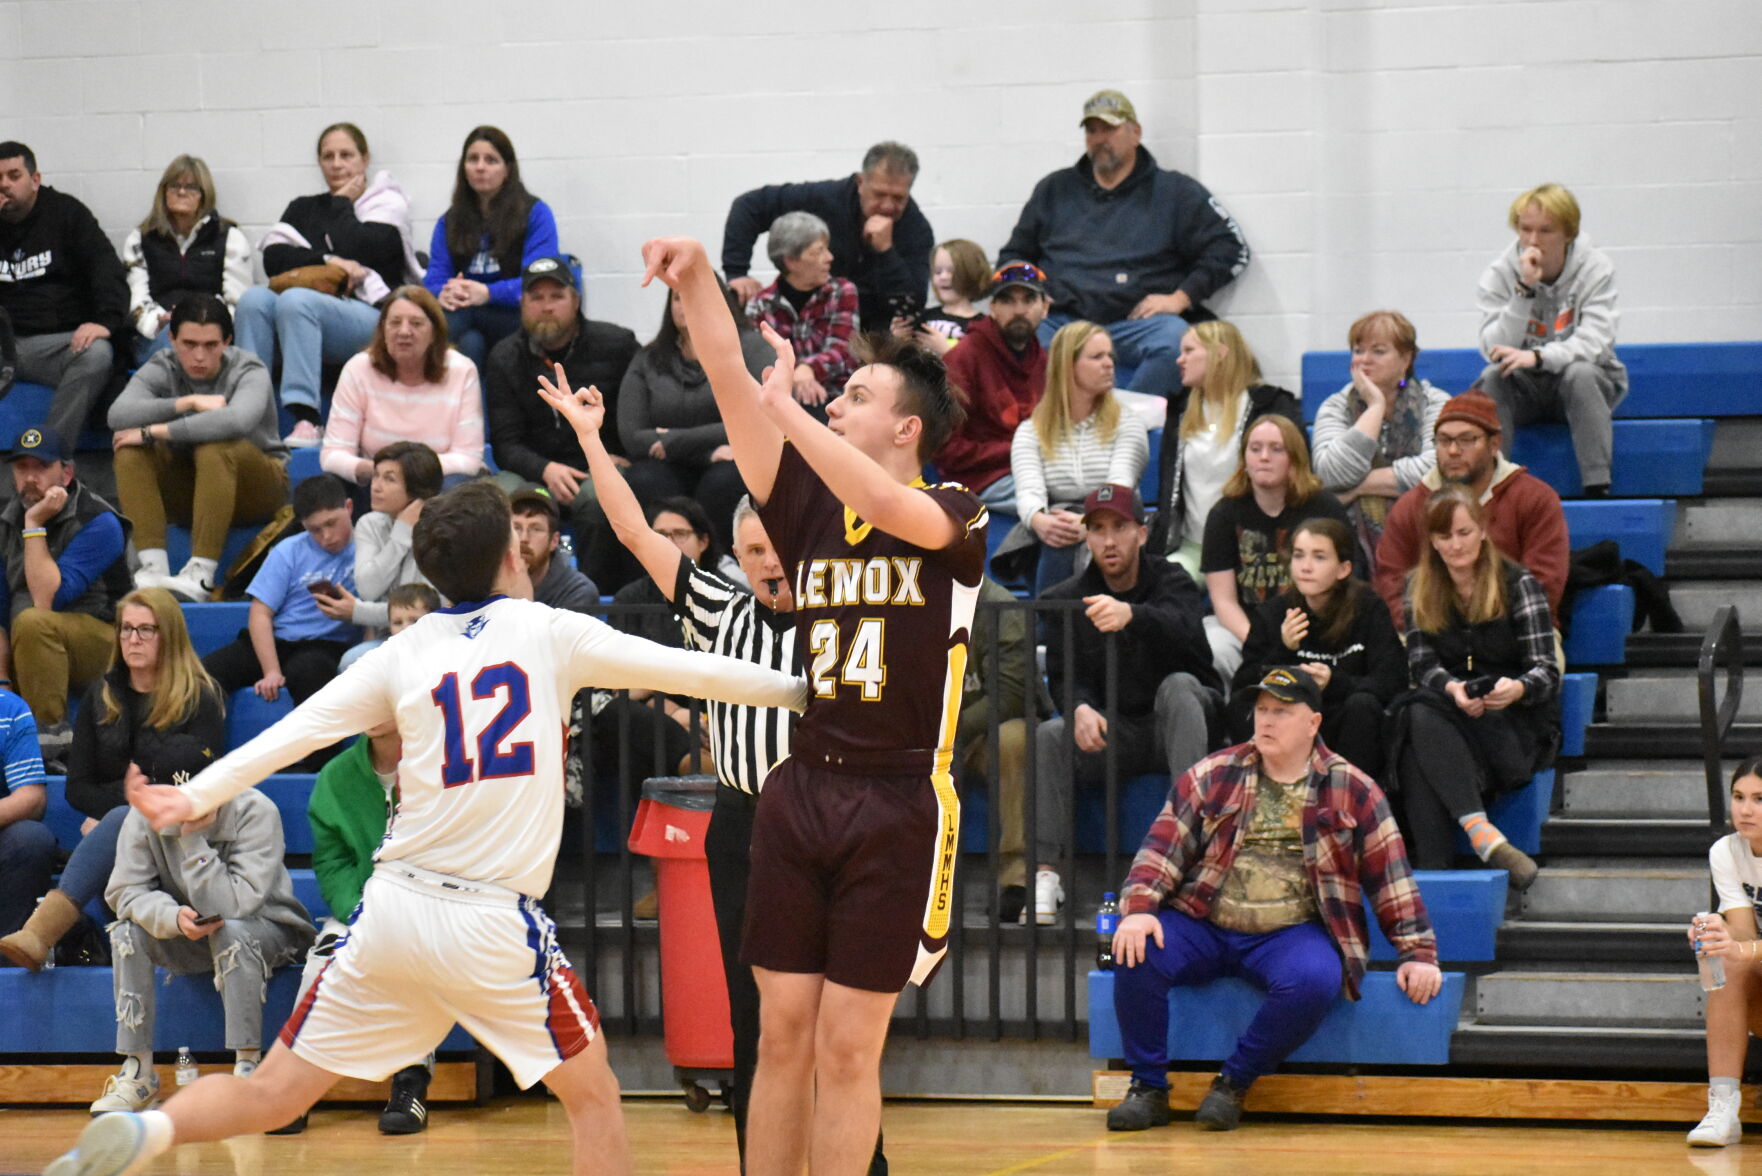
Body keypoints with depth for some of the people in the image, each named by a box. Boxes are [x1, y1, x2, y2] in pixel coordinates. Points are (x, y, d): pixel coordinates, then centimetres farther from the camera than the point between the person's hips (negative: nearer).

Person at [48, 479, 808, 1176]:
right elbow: (687, 671, 7)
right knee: (593, 1094, 14)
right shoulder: (550, 633, 3)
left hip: (396, 909, 3)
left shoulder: (405, 654, 8)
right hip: (495, 920, -3)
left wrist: (194, 797, 7)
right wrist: (795, 690, 18)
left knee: (272, 1095, 8)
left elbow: (295, 731, 3)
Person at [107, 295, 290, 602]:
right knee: (130, 451, -21)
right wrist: (189, 403, -29)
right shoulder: (162, 370, -6)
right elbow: (119, 415, -25)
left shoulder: (249, 371, -16)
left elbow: (237, 421, -40)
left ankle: (200, 574, -41)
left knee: (214, 449, -35)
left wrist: (154, 432, -35)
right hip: (188, 489, 4)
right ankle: (152, 567, -32)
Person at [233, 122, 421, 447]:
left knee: (295, 300, -34)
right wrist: (329, 262, -8)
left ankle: (307, 421, -44)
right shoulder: (304, 208, 24)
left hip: (369, 315, -5)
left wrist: (342, 203, 5)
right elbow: (273, 258, 5)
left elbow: (359, 252, -10)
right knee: (253, 298, -26)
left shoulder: (388, 204, 11)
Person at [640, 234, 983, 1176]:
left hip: (898, 805, -4)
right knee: (782, 1034, 5)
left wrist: (784, 405, -21)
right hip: (800, 791, 4)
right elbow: (731, 384, 1)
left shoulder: (954, 516, -3)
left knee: (846, 1047, -1)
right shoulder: (810, 507, 9)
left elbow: (890, 507, -27)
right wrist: (698, 281, -12)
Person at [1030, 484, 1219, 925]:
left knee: (1178, 685, -33)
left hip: (1176, 725, -2)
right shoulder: (1065, 600, 6)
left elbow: (1182, 628, -29)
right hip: (1112, 731, 2)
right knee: (1047, 736, -25)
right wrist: (1081, 710, -31)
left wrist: (1131, 615, -53)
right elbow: (1064, 677, -5)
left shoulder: (1171, 582, -5)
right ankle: (1046, 874, -30)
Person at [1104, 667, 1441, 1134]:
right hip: (1201, 924, 2)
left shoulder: (1352, 792, 5)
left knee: (1314, 980, -35)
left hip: (1292, 933, -1)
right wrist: (1138, 908, -14)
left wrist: (1418, 953, 0)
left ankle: (1234, 1083, -14)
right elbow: (1163, 846, 4)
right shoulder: (1212, 776, 8)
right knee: (1137, 955, -27)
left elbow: (1392, 878, 6)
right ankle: (1147, 1087, -10)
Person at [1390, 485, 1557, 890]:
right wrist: (1452, 689, -22)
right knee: (1419, 716, -34)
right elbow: (1421, 663, 2)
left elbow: (1547, 671, -6)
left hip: (1518, 722, -3)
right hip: (1450, 715, 3)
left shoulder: (1517, 584, 1)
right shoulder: (1420, 589, 13)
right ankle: (1482, 833, -50)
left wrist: (1517, 689, -31)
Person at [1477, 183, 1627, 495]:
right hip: (1523, 390, 1)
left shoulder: (1596, 268, -9)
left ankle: (1598, 489, -36)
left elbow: (1595, 343, -21)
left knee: (1579, 373, -34)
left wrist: (1538, 356, -37)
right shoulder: (1498, 275, -6)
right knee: (1493, 377, -30)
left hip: (1584, 387, -1)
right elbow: (1494, 350, -17)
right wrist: (1524, 290, -28)